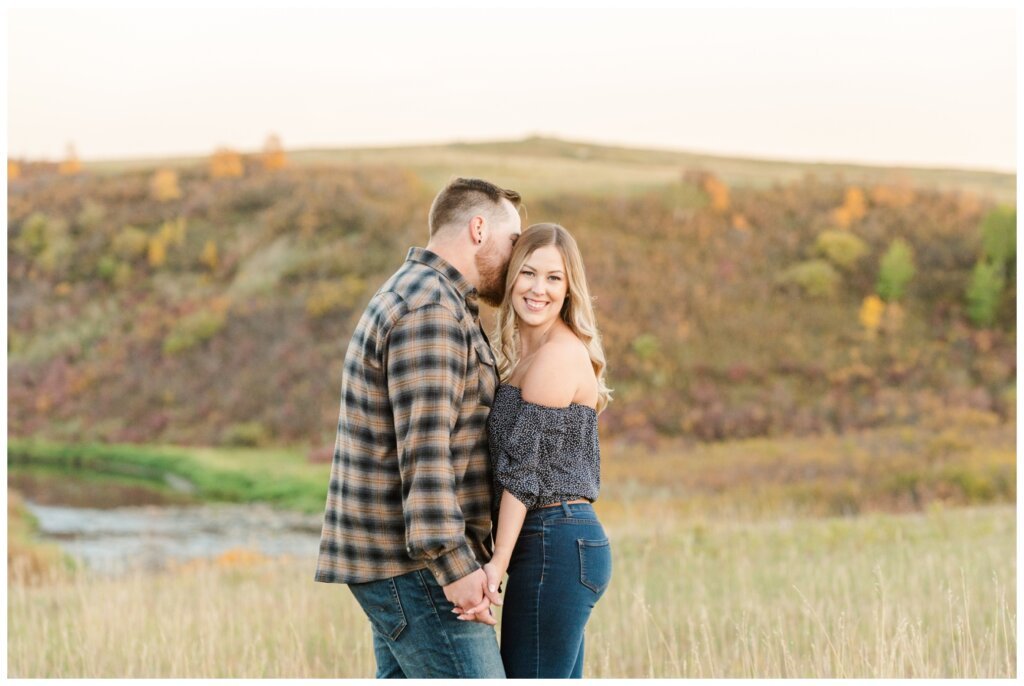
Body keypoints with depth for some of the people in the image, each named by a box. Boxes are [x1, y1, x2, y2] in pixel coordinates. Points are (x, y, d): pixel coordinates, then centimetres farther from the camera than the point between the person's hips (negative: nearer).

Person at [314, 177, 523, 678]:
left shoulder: (417, 296, 20)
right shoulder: (430, 309, -14)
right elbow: (423, 445, -23)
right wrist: (454, 565, -27)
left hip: (390, 560, 11)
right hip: (412, 562, -11)